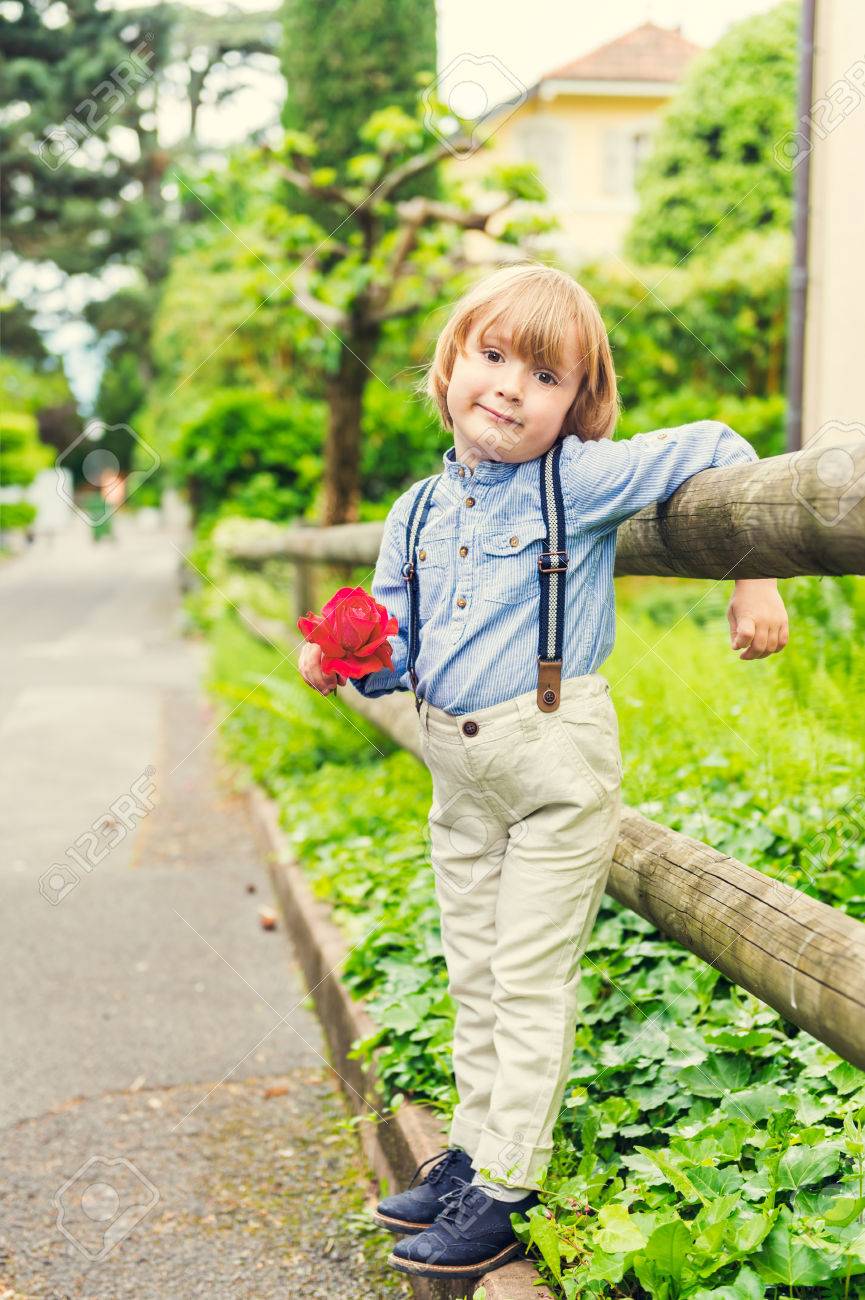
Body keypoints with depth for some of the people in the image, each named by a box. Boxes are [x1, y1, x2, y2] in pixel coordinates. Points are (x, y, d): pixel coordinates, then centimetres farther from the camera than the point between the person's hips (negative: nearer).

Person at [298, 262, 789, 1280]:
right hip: (455, 767, 6)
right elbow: (395, 652, 8)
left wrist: (754, 580, -7)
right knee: (474, 981, 17)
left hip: (556, 756, -6)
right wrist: (344, 660, -13)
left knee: (530, 984, 1)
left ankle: (507, 1188, 12)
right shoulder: (417, 512, 5)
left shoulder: (584, 479, -11)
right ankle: (476, 1147, 32)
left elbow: (718, 450, -6)